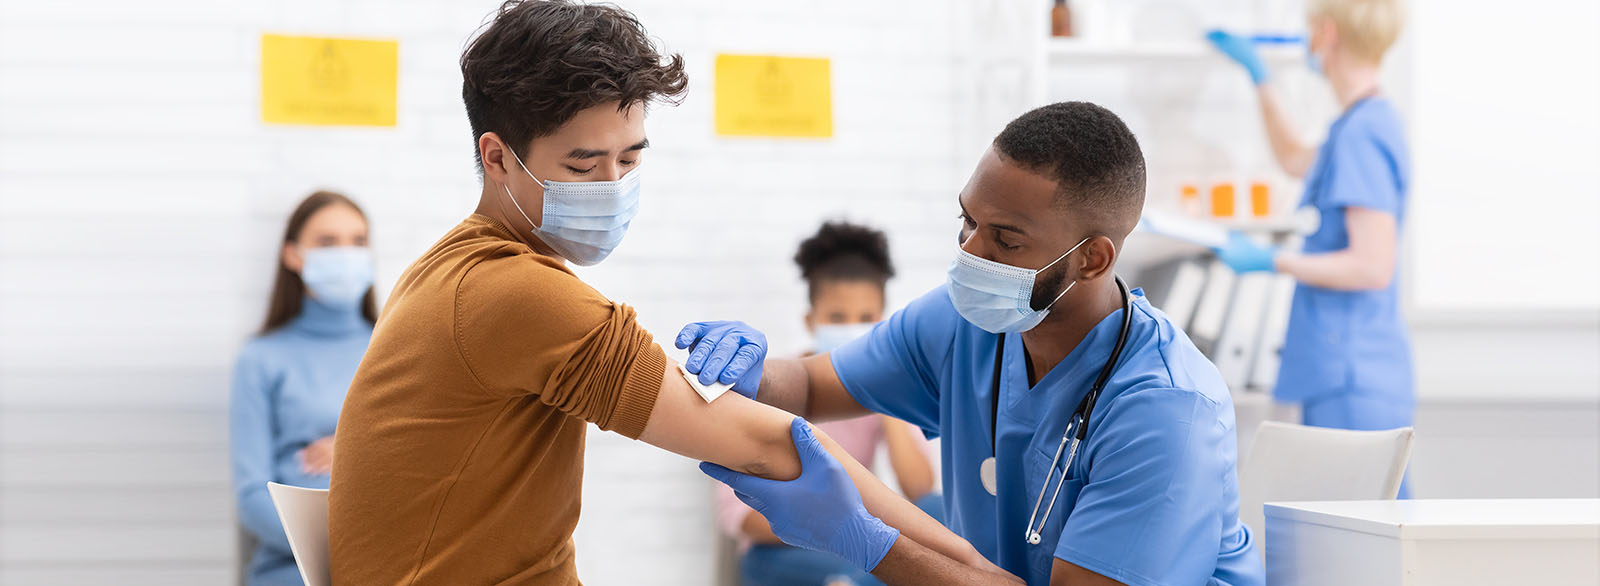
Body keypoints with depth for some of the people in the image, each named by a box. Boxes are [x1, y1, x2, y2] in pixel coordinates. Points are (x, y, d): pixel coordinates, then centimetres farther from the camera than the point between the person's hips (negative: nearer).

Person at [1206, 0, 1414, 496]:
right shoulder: (1373, 122, 15)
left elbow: (1373, 266, -22)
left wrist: (1270, 261, -12)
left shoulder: (1362, 134, -16)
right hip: (1341, 373, 10)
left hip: (1354, 382, -10)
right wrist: (1257, 73, 40)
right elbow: (1294, 160, 37)